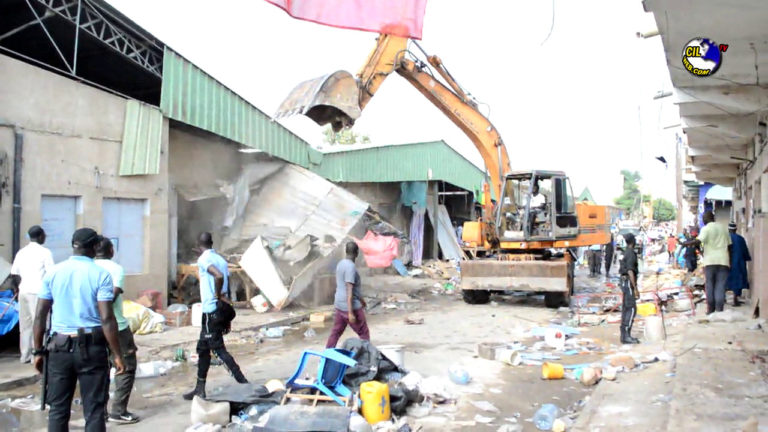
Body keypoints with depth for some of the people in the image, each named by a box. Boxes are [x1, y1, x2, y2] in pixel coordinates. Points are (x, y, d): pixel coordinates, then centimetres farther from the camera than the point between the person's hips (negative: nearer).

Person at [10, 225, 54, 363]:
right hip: (37, 292, -6)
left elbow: (14, 274, 12)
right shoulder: (44, 252, -5)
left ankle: (25, 355, 15)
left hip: (24, 291, 6)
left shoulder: (21, 252, 12)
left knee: (25, 324, 11)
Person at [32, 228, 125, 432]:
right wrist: (117, 355, -8)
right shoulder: (100, 274, -8)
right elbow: (107, 319, -13)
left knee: (58, 409, 13)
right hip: (91, 347, -3)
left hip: (59, 347, 3)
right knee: (94, 411, 4)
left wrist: (38, 350, 12)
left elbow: (40, 316, 3)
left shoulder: (53, 272, 3)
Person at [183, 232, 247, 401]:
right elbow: (227, 286, 13)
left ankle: (243, 383, -3)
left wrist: (218, 296, -16)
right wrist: (226, 319, 17)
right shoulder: (221, 259, 12)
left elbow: (219, 276, -32)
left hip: (211, 311, -9)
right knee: (203, 348, 17)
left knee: (219, 349, -3)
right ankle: (200, 389, 25)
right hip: (220, 310, 9)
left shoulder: (204, 259, -12)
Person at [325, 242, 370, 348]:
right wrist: (350, 313, -24)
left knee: (336, 332, 12)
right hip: (351, 306, -8)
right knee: (364, 333, 5)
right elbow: (349, 291, -23)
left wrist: (361, 299, 32)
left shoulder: (340, 264, 11)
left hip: (339, 305, 8)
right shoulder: (350, 267, -18)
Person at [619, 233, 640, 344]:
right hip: (629, 283, -10)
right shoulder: (631, 254, -16)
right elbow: (630, 272, -22)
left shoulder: (625, 252, 15)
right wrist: (635, 288, -22)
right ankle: (626, 336, -15)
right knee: (631, 309, -11)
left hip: (624, 282, 10)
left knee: (626, 309, 10)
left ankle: (625, 335, 12)